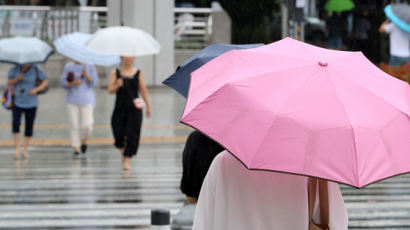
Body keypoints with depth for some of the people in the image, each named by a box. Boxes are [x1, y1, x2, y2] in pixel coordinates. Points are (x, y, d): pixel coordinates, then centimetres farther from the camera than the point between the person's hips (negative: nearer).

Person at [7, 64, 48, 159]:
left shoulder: (36, 69, -10)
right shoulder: (15, 69, -6)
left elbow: (45, 82, -3)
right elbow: (9, 82, 2)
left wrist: (36, 90, -19)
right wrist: (17, 79, -18)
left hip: (31, 104, 0)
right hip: (17, 102, 0)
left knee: (29, 127, 4)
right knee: (16, 124, -15)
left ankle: (25, 149, 19)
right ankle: (17, 148, -3)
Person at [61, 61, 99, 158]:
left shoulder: (89, 66, -2)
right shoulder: (68, 67, 3)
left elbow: (94, 82, -6)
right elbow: (64, 83, 2)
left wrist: (86, 75, -25)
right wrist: (73, 83, -19)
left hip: (86, 100, -1)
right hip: (72, 100, 1)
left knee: (87, 126, -9)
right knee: (74, 125, -3)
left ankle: (84, 141, 22)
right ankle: (76, 149, 7)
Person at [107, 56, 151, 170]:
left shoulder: (138, 73, 3)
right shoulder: (116, 73, 5)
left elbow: (143, 90, 6)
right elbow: (110, 90, 3)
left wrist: (148, 106, 3)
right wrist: (117, 85, -18)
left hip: (134, 108, -1)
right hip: (120, 108, 1)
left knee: (132, 135, -6)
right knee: (118, 134, 0)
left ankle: (128, 159, -1)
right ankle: (123, 151, 30)